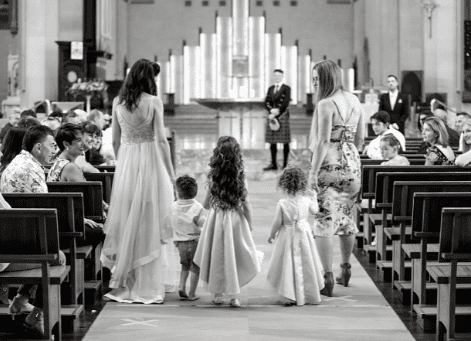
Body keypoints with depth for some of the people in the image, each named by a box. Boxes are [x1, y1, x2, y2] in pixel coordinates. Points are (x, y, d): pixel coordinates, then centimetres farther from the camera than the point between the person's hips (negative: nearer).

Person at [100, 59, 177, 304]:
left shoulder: (118, 102, 3)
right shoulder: (153, 102, -9)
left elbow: (115, 141, 8)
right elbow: (161, 139, -10)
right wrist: (170, 172, -3)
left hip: (126, 161, 4)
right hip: (149, 160, -4)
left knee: (126, 221, 12)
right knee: (150, 224, 3)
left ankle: (123, 282, 17)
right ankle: (148, 286, 6)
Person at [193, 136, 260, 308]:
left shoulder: (213, 177, -9)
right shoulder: (240, 178, -9)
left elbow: (206, 204, -1)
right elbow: (247, 205, -6)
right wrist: (250, 226, 4)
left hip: (216, 217, 0)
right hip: (236, 218, 0)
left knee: (216, 255, 13)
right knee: (234, 254, 10)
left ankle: (217, 293, 19)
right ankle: (233, 295, 6)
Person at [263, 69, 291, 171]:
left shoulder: (286, 88, 1)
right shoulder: (270, 88, 16)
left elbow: (285, 103, -8)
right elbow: (266, 102, 9)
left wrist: (276, 114, -12)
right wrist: (271, 110, -11)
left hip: (282, 115, -5)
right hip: (272, 116, 5)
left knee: (285, 142, -3)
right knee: (272, 141, 3)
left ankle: (285, 164, -1)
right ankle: (273, 164, 8)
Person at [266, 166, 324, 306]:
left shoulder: (282, 204, -15)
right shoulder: (306, 201, -7)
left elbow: (277, 222, -12)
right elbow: (314, 211, 14)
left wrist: (272, 235, 5)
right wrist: (314, 199, 32)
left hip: (287, 236, -3)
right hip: (304, 233, 3)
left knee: (288, 265, 4)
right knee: (305, 264, 15)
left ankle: (289, 296, 0)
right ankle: (309, 294, 24)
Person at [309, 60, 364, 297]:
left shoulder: (326, 105, -13)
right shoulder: (354, 101, 9)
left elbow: (323, 141, -18)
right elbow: (360, 138, 14)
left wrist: (313, 172, -18)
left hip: (329, 165, -7)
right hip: (352, 165, 8)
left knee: (323, 221, -4)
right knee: (347, 216, 20)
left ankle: (327, 278, -10)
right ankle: (346, 269, 34)